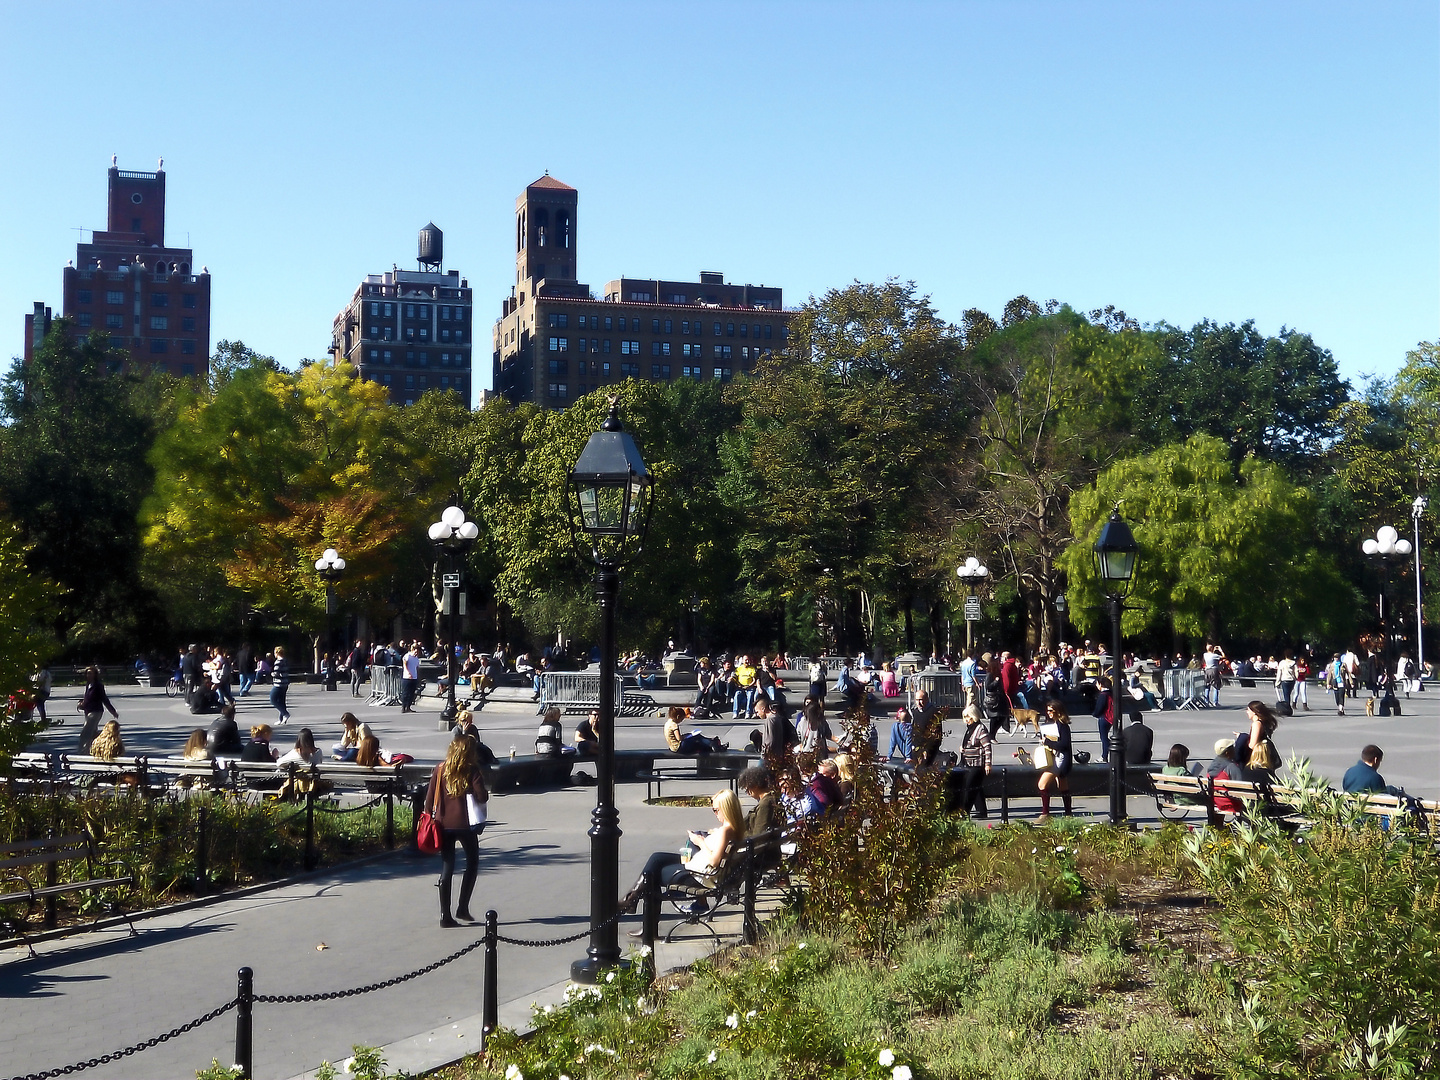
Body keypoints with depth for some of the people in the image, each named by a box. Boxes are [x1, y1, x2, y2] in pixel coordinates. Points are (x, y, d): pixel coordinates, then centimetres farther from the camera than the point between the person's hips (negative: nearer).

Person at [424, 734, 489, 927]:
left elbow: (430, 798, 4)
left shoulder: (440, 770, 5)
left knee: (446, 868, 8)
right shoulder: (472, 770, -6)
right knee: (472, 862, 15)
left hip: (443, 824, 3)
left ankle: (445, 915, 5)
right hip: (466, 824, -3)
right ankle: (463, 907, 8)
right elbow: (482, 797, -10)